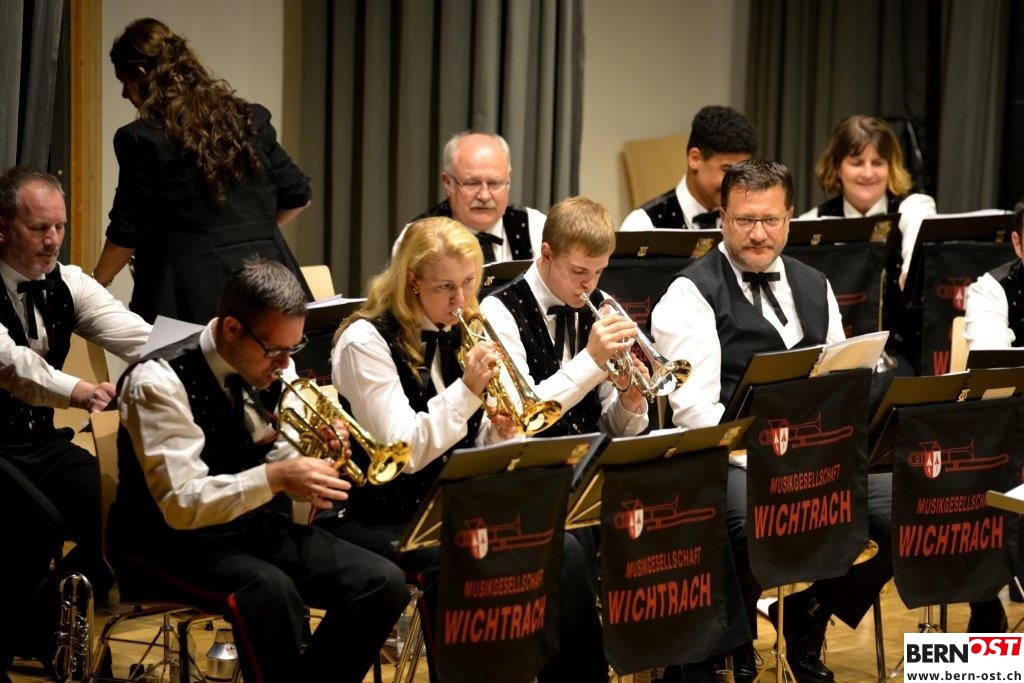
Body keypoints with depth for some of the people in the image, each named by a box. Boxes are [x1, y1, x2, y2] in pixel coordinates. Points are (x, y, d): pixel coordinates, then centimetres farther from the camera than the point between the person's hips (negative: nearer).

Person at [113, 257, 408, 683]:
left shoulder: (274, 368, 0)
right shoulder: (160, 381, -19)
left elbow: (282, 459, 10)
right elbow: (181, 504, -26)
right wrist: (273, 477, -37)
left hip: (256, 525, 7)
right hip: (173, 539, -7)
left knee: (383, 584, -13)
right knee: (270, 591, -37)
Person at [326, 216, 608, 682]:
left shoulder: (462, 334, 9)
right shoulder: (366, 341, -11)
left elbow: (473, 447, 12)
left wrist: (499, 432, -10)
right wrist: (467, 390, -24)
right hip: (384, 517, -6)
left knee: (561, 549, -16)